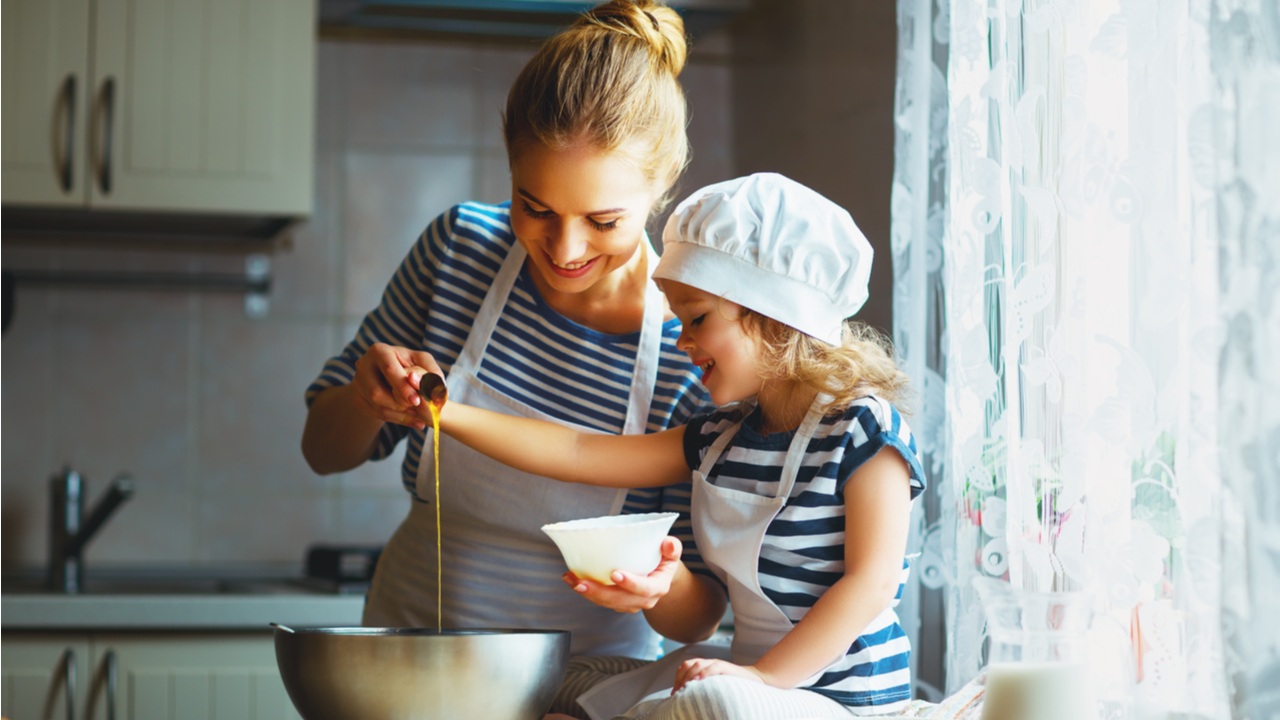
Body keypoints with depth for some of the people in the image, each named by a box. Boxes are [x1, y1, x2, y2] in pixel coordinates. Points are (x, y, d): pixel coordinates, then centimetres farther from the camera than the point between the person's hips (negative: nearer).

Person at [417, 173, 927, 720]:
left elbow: (872, 581, -18)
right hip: (754, 675, 8)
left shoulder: (863, 429, -11)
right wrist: (448, 414, 4)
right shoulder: (719, 439, 11)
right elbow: (578, 455, 11)